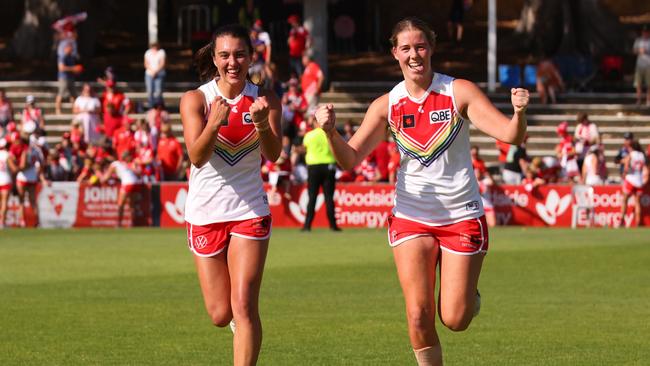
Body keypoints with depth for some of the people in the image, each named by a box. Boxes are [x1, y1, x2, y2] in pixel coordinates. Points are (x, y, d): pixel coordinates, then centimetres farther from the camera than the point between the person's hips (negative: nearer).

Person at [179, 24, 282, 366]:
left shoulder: (265, 100, -3)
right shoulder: (195, 99, -7)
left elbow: (273, 154, -16)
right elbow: (197, 157, -18)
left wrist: (262, 123, -37)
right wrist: (214, 123, -36)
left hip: (249, 210, 0)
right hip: (205, 211, 0)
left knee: (244, 306, -12)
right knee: (221, 315, 6)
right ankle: (239, 323, 43)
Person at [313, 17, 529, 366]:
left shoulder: (459, 92, -7)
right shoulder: (387, 105, 0)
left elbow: (510, 135, -14)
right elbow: (350, 159, -4)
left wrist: (519, 113, -37)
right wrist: (330, 132, -24)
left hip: (462, 216, -1)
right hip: (411, 217, 2)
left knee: (455, 320, -2)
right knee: (419, 316, -9)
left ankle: (467, 293, 33)